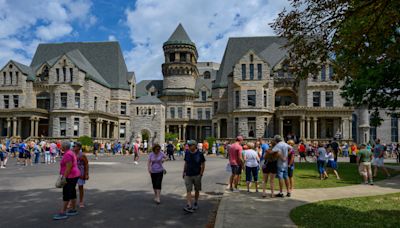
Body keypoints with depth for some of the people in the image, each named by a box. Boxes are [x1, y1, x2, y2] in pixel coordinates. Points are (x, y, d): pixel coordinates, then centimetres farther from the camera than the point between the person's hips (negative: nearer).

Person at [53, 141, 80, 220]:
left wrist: (64, 177, -21)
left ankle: (63, 213, -2)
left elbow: (69, 167, -23)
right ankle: (74, 210, 20)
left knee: (66, 194, -6)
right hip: (74, 175, 10)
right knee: (72, 193, 14)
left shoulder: (67, 154, -18)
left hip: (70, 177, -10)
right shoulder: (71, 153, 14)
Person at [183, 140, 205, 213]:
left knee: (197, 190, 12)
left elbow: (203, 164, -2)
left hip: (197, 175, -2)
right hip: (188, 175, 2)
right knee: (188, 191, -7)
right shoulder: (187, 153, 4)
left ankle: (196, 203, 31)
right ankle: (189, 206, -12)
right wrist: (184, 172, 11)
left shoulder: (200, 154, -7)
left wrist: (201, 173, -8)